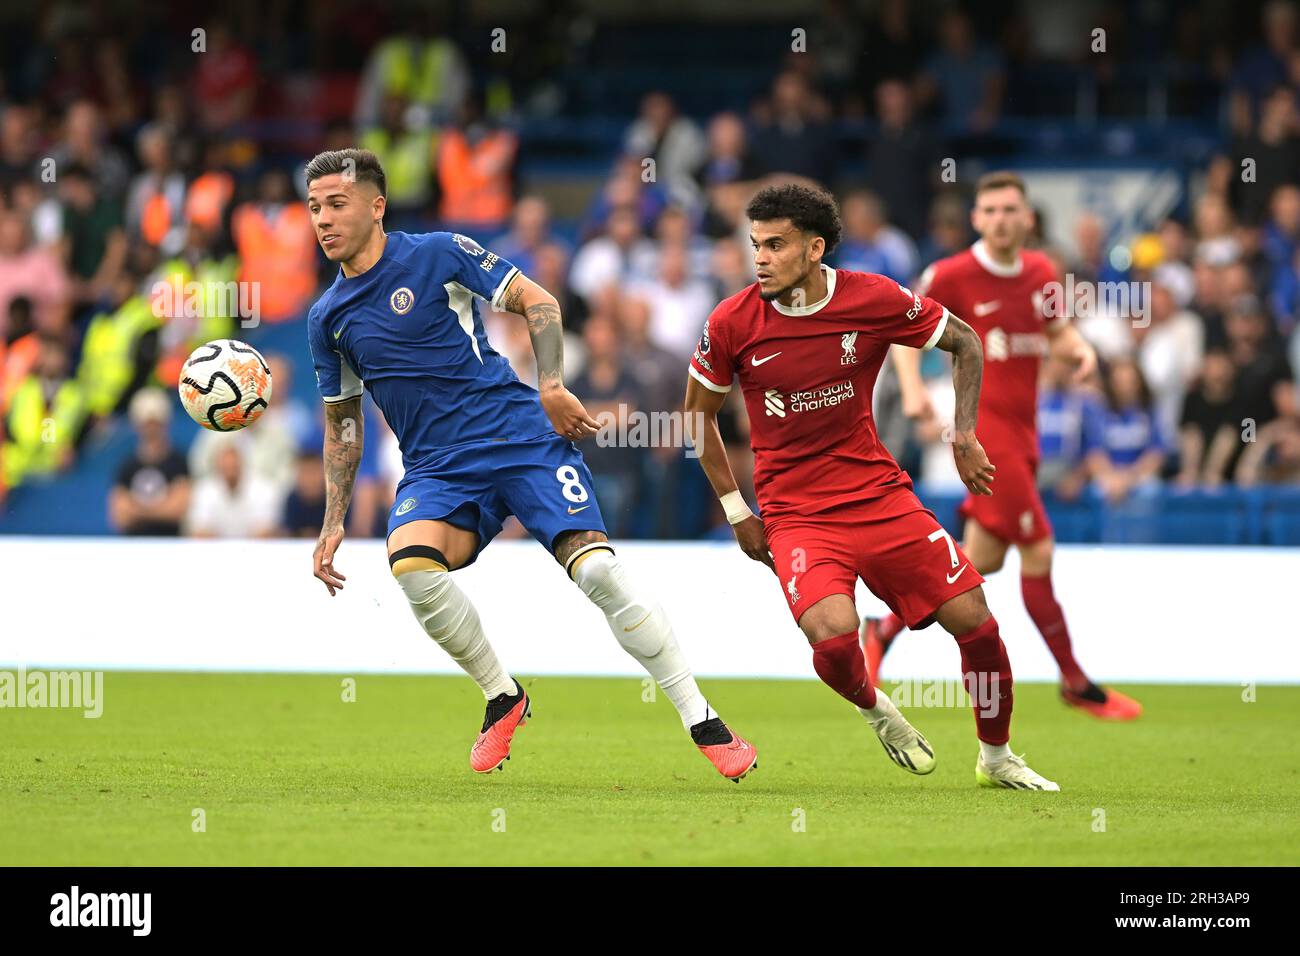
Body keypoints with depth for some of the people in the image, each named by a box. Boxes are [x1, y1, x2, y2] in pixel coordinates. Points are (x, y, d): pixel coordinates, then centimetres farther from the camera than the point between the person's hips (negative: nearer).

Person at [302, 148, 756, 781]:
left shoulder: (437, 254, -3)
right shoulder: (327, 319, 10)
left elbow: (536, 301, 2)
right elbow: (341, 422, 21)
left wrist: (552, 386, -10)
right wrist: (332, 526, 16)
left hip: (520, 438, -3)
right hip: (435, 470, 3)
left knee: (597, 570, -19)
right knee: (411, 565, -28)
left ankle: (704, 724, -9)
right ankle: (502, 700, -4)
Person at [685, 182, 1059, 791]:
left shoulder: (874, 299, -9)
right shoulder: (732, 324, -9)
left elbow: (964, 342, 8)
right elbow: (698, 414, 7)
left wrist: (965, 436, 3)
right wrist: (737, 513, 4)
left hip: (880, 495, 2)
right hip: (795, 513, -2)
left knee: (975, 622, -3)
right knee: (833, 636, -28)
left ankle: (996, 759, 23)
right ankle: (875, 709, 8)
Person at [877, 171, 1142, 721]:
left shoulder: (1041, 273, 7)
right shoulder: (952, 276, -10)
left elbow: (1059, 334, 19)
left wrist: (1080, 351, -4)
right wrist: (912, 387, -13)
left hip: (1022, 430, 7)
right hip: (984, 424, -7)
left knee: (983, 559, 12)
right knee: (1038, 553, -9)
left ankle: (884, 630, 28)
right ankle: (1075, 682, 1)